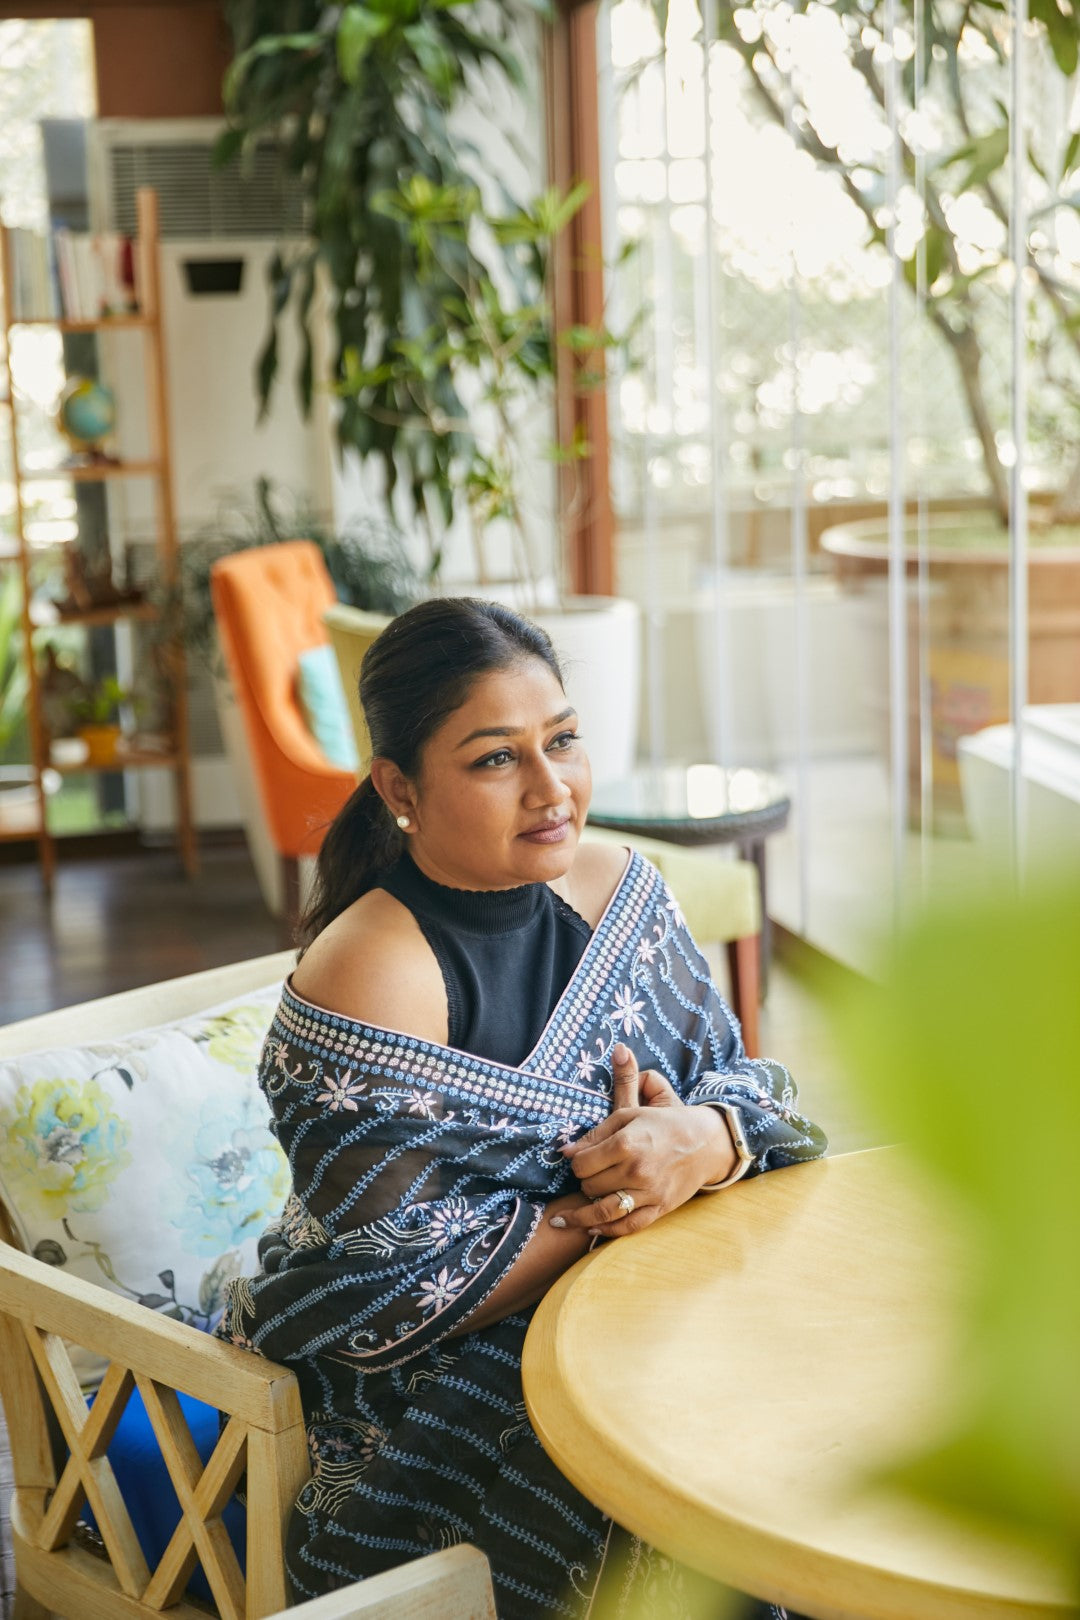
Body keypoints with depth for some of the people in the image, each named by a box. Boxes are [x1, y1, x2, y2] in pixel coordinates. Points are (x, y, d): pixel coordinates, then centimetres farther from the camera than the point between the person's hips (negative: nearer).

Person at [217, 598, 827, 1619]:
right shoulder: (365, 988, -21)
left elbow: (743, 1081, 4)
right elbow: (391, 1293, -21)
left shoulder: (617, 888, 1)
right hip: (439, 1376, -6)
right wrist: (601, 1207, -18)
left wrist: (706, 1143, -20)